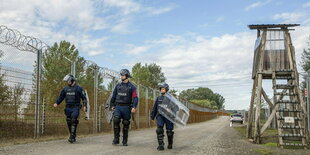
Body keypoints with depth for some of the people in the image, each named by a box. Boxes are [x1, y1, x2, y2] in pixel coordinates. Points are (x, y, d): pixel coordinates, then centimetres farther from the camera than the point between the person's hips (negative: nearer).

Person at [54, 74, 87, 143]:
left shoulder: (78, 88, -1)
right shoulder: (65, 88, 11)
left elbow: (84, 98, -1)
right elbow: (61, 97, 16)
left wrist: (85, 106, -12)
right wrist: (56, 103, 0)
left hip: (75, 108, -5)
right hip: (68, 108, 5)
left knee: (74, 122, -14)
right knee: (69, 122, 5)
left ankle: (72, 137, -15)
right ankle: (73, 136, 17)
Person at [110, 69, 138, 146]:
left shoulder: (131, 87, -1)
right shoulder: (118, 85, 10)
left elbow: (135, 98, -8)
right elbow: (113, 96, 18)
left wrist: (134, 107, -22)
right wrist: (112, 105, 16)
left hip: (126, 108, -2)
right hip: (118, 107, 2)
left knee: (126, 124, 4)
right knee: (116, 120, -19)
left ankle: (125, 141, 16)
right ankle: (116, 139, -13)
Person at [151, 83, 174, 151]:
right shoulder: (158, 98, 13)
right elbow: (155, 107, 16)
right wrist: (152, 116, 12)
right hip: (160, 116, 2)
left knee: (169, 131, 4)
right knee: (159, 130, -16)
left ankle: (170, 144, 27)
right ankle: (161, 145, -16)